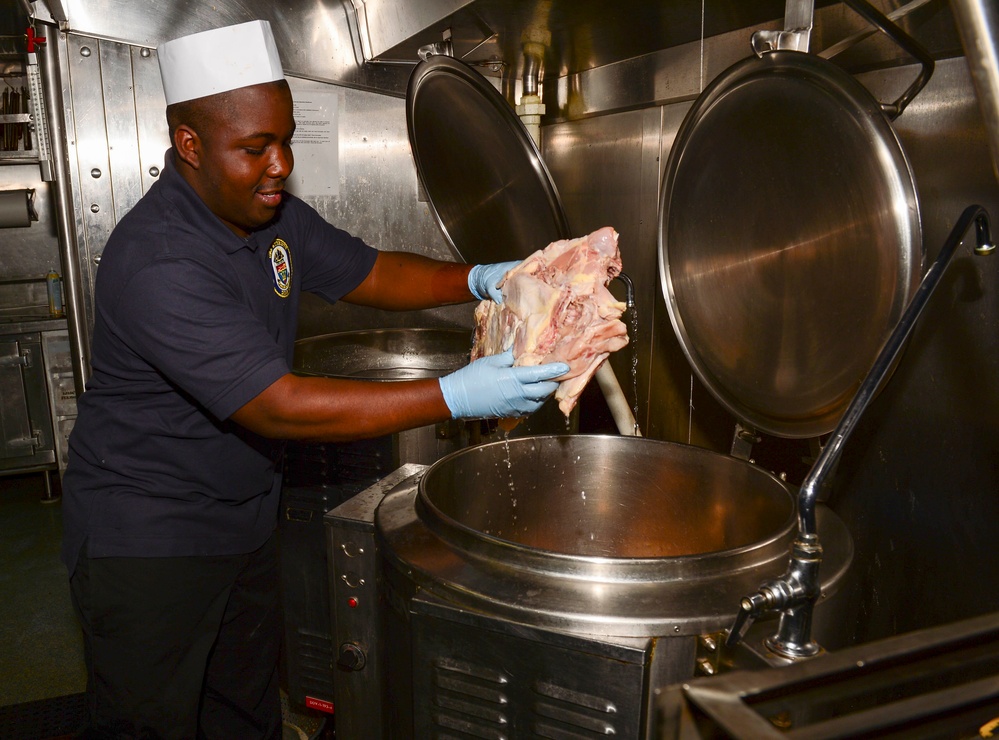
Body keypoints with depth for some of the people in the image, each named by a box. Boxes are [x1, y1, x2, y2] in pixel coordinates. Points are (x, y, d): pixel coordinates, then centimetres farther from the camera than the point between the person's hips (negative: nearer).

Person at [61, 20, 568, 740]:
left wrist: (477, 279, -11)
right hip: (146, 537, -7)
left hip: (243, 518, 8)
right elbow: (280, 408, -33)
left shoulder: (273, 214, -2)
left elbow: (371, 274, 8)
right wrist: (454, 398, -33)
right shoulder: (155, 264, -29)